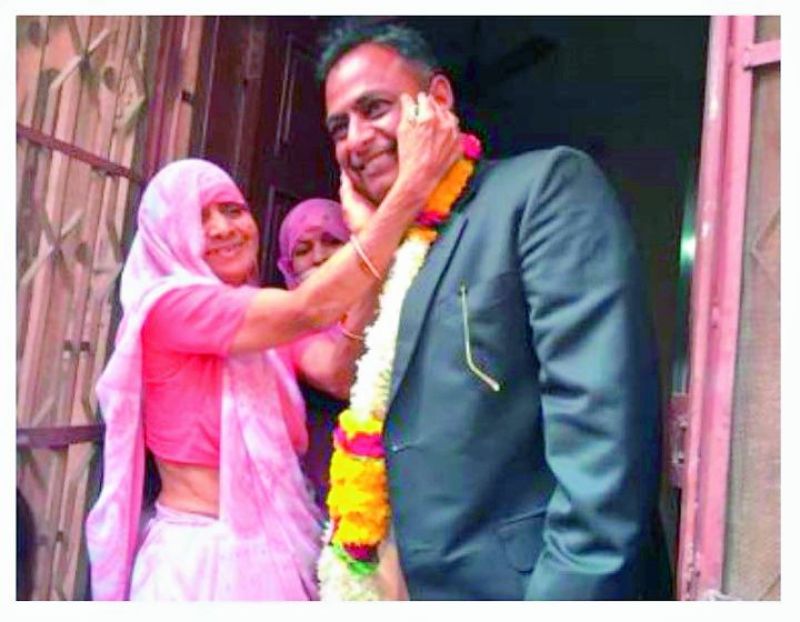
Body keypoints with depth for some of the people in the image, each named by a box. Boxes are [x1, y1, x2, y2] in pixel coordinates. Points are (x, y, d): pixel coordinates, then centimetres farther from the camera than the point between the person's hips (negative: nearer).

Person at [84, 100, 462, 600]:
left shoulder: (265, 316, 8)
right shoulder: (167, 304, -14)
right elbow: (308, 311, -24)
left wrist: (367, 234, -13)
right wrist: (412, 184, -25)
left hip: (278, 549, 7)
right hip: (200, 557, -6)